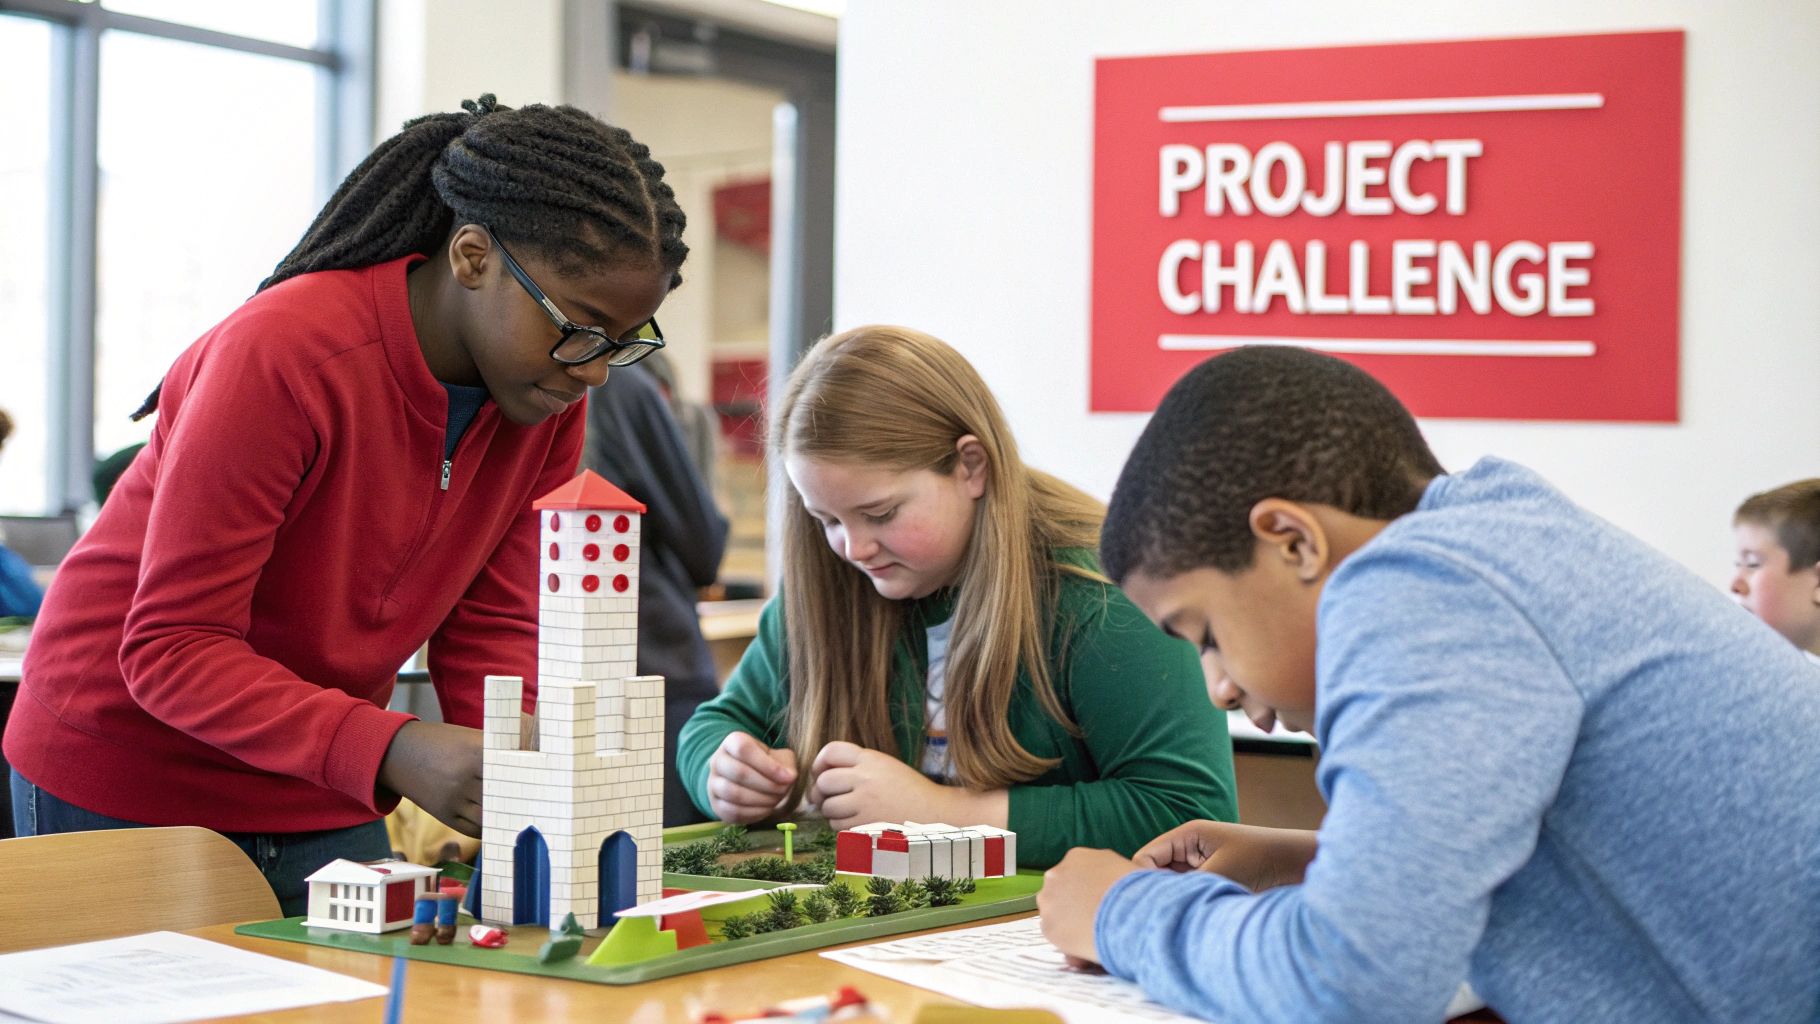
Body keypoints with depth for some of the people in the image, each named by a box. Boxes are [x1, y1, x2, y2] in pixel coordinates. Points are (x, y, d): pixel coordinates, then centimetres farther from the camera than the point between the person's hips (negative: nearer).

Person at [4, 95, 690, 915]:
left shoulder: (553, 393, -7)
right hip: (128, 782, -5)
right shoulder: (283, 354, -27)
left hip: (320, 799, 6)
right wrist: (393, 750, -40)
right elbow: (172, 649, -27)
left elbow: (490, 630, -3)